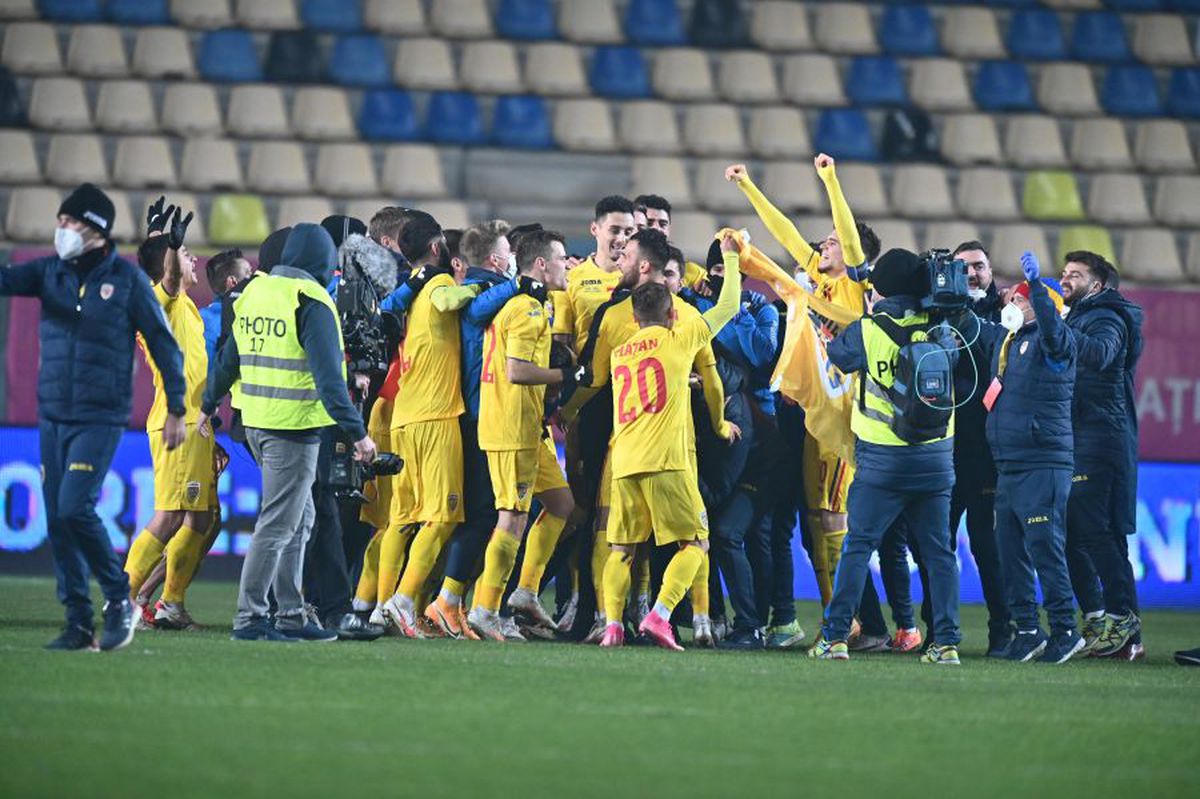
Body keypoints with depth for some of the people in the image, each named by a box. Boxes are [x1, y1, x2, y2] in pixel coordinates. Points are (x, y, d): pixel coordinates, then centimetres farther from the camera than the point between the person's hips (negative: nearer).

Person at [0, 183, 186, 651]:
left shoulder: (126, 279, -5)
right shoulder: (50, 272, 6)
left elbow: (163, 344, 1)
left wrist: (176, 409, 1)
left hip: (101, 418, -5)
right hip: (52, 415, 5)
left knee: (75, 509, -17)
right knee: (56, 520, 3)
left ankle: (119, 599, 2)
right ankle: (79, 623, 10)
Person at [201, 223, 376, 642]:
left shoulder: (254, 291, 11)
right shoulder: (310, 302, -13)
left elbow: (229, 358, 20)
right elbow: (327, 377, -18)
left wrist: (209, 404, 34)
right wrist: (357, 433, -18)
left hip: (256, 421, 8)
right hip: (294, 428, -8)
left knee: (301, 517, 17)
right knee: (278, 525, -3)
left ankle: (290, 615, 18)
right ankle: (250, 619, -3)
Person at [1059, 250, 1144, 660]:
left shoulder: (1107, 318, -6)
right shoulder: (1078, 319, 25)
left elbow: (1100, 353, -27)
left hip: (1101, 438, -10)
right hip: (1075, 440, 10)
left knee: (1095, 530, -14)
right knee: (1070, 531, 7)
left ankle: (1124, 623, -15)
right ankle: (1097, 621, 10)